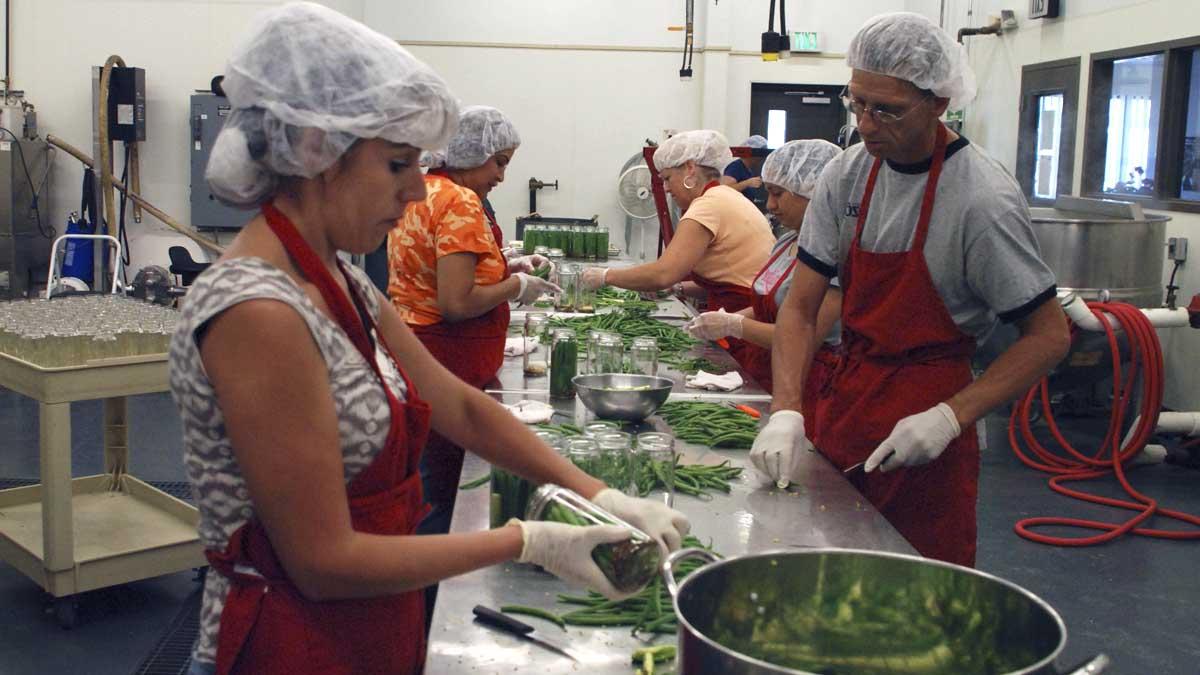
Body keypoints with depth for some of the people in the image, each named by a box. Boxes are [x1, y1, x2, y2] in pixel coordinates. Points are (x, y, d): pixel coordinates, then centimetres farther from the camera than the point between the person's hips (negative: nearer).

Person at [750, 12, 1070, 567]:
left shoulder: (982, 200, -17)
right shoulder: (847, 177, -1)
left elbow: (1049, 336, -13)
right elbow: (800, 310, -1)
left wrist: (950, 417, -22)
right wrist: (786, 412, -15)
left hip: (922, 434, -5)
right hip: (844, 406, 5)